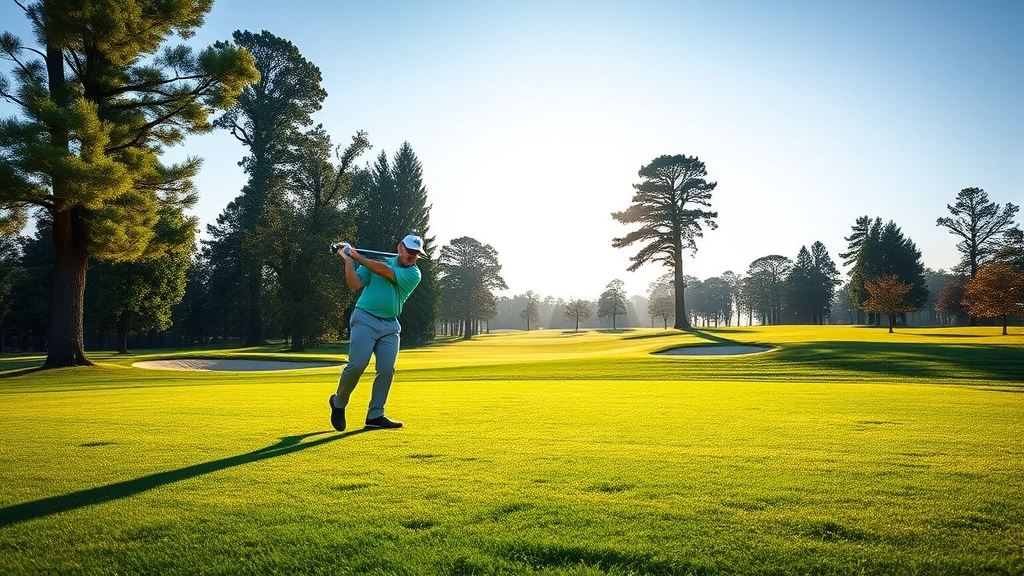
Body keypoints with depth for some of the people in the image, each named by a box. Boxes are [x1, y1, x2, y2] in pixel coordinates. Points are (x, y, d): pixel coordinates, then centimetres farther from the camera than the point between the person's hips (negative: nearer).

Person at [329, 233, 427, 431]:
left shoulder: (414, 274, 4)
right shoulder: (375, 262, 8)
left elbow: (384, 271, -9)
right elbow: (354, 284, -1)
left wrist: (357, 257, -6)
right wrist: (348, 260, -11)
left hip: (390, 326, 2)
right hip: (365, 319, -2)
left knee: (387, 369, -8)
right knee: (357, 364, -15)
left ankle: (375, 415, 3)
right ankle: (338, 403, 8)